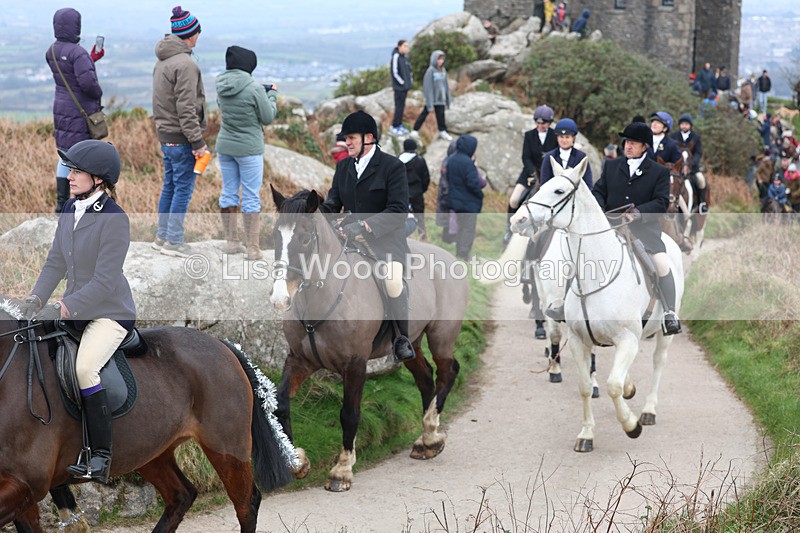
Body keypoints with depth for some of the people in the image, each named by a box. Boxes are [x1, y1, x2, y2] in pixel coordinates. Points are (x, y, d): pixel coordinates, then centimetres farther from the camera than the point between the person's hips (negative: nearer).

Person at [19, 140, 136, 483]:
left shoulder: (114, 219, -18)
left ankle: (101, 458, -20)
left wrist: (61, 309, -26)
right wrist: (36, 299, -6)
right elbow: (56, 262, 10)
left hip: (110, 311, -8)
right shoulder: (71, 210, 6)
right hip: (75, 308, 8)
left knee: (84, 367, -28)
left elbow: (104, 281, -22)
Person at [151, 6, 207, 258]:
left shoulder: (162, 61, 12)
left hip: (165, 134, 9)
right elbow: (186, 108, -21)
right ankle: (173, 240, 1)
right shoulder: (185, 64, -18)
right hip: (181, 136, -9)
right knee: (184, 187, -2)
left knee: (170, 186, 16)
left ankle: (162, 236, 22)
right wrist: (197, 141, -18)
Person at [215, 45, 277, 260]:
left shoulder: (222, 86, -1)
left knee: (228, 192, 15)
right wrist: (272, 95, 7)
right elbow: (268, 117, -10)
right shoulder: (254, 88, -19)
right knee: (251, 197, 1)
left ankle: (231, 242, 22)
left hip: (225, 146, 6)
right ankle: (252, 248, 4)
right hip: (249, 149, -6)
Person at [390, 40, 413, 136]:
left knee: (402, 106, 13)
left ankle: (399, 125, 21)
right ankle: (395, 126, 3)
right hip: (399, 87, -8)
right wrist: (402, 82, -14)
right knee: (399, 106, -5)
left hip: (405, 86, 8)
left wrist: (411, 80, 8)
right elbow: (394, 72, -17)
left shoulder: (405, 57, 11)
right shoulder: (396, 56, -14)